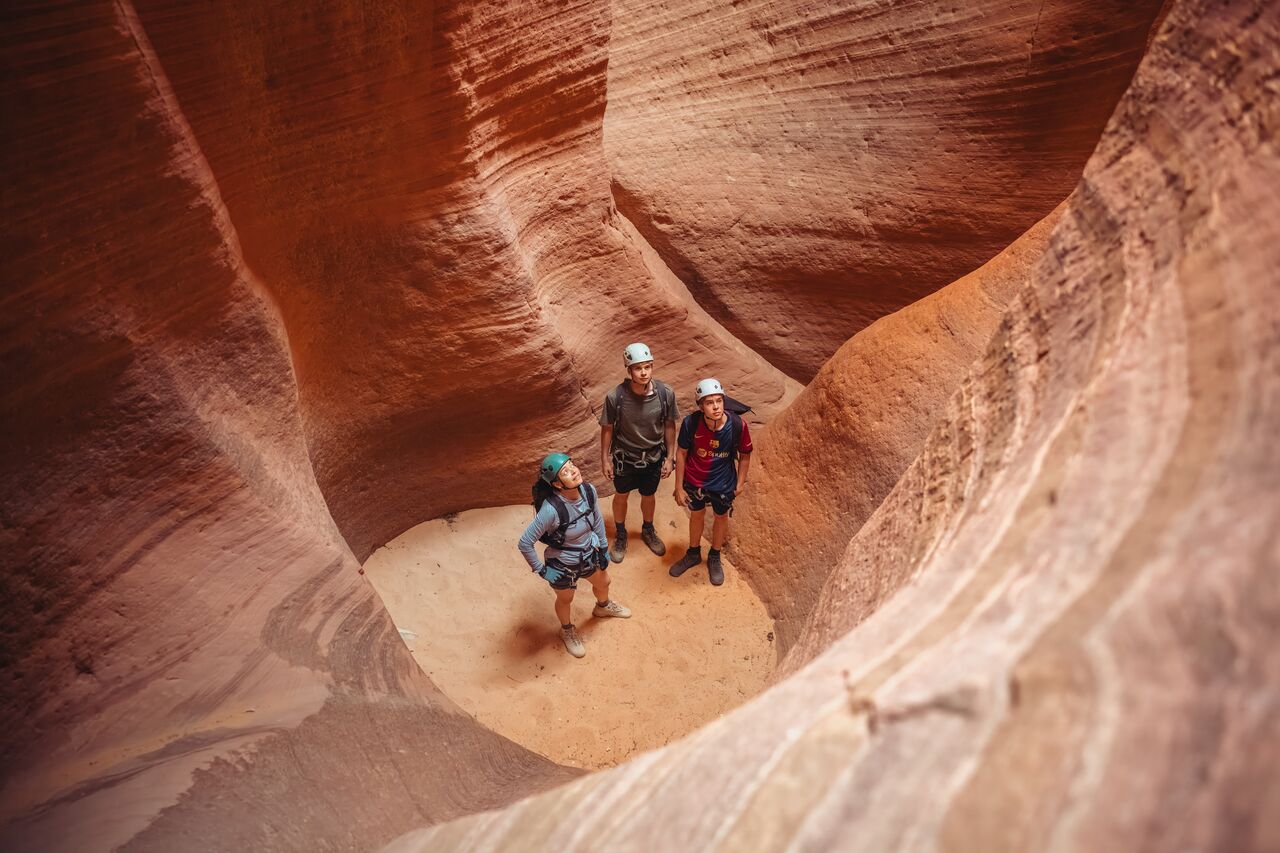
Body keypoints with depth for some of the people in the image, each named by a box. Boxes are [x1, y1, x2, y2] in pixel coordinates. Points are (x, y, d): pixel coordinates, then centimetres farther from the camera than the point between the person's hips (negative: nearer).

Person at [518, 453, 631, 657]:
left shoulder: (589, 490, -22)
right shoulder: (551, 509, -40)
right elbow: (525, 543, -30)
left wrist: (603, 548, 8)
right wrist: (541, 570, -18)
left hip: (589, 554, 5)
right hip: (562, 564, -5)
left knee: (603, 583, 32)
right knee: (565, 599, 25)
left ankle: (603, 606, 68)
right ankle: (567, 630, 58)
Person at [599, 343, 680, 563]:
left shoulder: (666, 393, -22)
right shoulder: (615, 397, -27)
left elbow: (669, 426, -7)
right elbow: (607, 428, -11)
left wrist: (670, 457, -1)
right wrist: (605, 458, -3)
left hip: (653, 457, 2)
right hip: (624, 457, -1)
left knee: (648, 495, 24)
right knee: (621, 496, 21)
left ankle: (648, 531, 53)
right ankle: (620, 535, 48)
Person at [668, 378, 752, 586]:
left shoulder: (737, 425, -27)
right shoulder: (690, 423, -26)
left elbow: (745, 455, -9)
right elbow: (682, 453, -12)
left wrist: (740, 483, -1)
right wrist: (679, 487, -7)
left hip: (723, 484, 0)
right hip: (694, 481, 0)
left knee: (721, 517, 22)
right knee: (697, 515, 24)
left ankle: (714, 558, 49)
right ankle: (693, 554, 50)